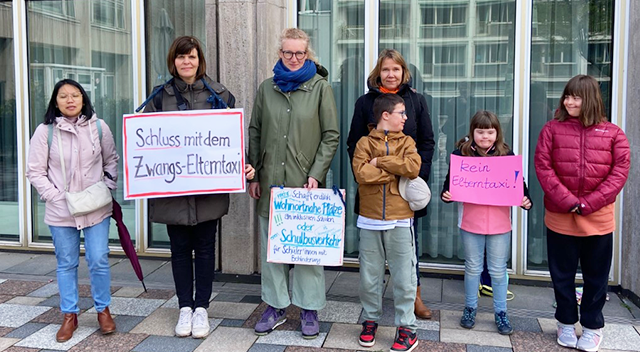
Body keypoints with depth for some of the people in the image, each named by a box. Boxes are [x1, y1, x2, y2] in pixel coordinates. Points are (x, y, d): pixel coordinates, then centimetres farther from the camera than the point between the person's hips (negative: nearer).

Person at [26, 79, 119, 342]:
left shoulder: (99, 127, -2)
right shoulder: (45, 131, -4)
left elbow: (111, 161, 9)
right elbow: (35, 171, -1)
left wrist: (107, 189, -3)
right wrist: (57, 196, -10)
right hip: (60, 211, 0)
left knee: (99, 261, 1)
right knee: (66, 263, 11)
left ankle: (103, 310, 21)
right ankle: (70, 316, 24)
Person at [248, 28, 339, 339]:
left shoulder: (320, 87, 1)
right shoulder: (267, 88, 9)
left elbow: (331, 135, -1)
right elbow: (255, 132, 12)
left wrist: (316, 174, -10)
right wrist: (253, 175, 6)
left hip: (305, 182, -3)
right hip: (270, 180, 3)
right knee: (270, 243, 8)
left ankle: (309, 309, 16)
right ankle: (275, 306, 22)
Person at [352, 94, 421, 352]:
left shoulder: (406, 142, 7)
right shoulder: (364, 143, 2)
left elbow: (413, 168, -14)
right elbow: (361, 173, -16)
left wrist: (380, 161, -13)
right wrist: (397, 170, -12)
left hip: (400, 221, 0)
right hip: (370, 221, 0)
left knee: (404, 277, 3)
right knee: (369, 276, 10)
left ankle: (407, 326, 15)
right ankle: (370, 319, 27)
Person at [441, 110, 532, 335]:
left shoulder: (507, 155, -2)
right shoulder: (462, 153, -4)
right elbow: (451, 181, 1)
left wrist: (525, 201, -15)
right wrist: (446, 195, -18)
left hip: (499, 222, 0)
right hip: (471, 221, 0)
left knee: (498, 270, 11)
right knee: (473, 267, 14)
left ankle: (501, 312, 26)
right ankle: (470, 308, 31)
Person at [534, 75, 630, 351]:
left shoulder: (613, 133, 2)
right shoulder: (552, 129, 1)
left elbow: (620, 171, -5)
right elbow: (542, 166, -6)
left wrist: (588, 204, -15)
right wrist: (568, 202, -16)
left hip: (598, 218, 0)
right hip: (559, 217, 0)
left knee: (596, 275, 11)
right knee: (562, 274, 11)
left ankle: (592, 327, 27)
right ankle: (566, 324, 28)